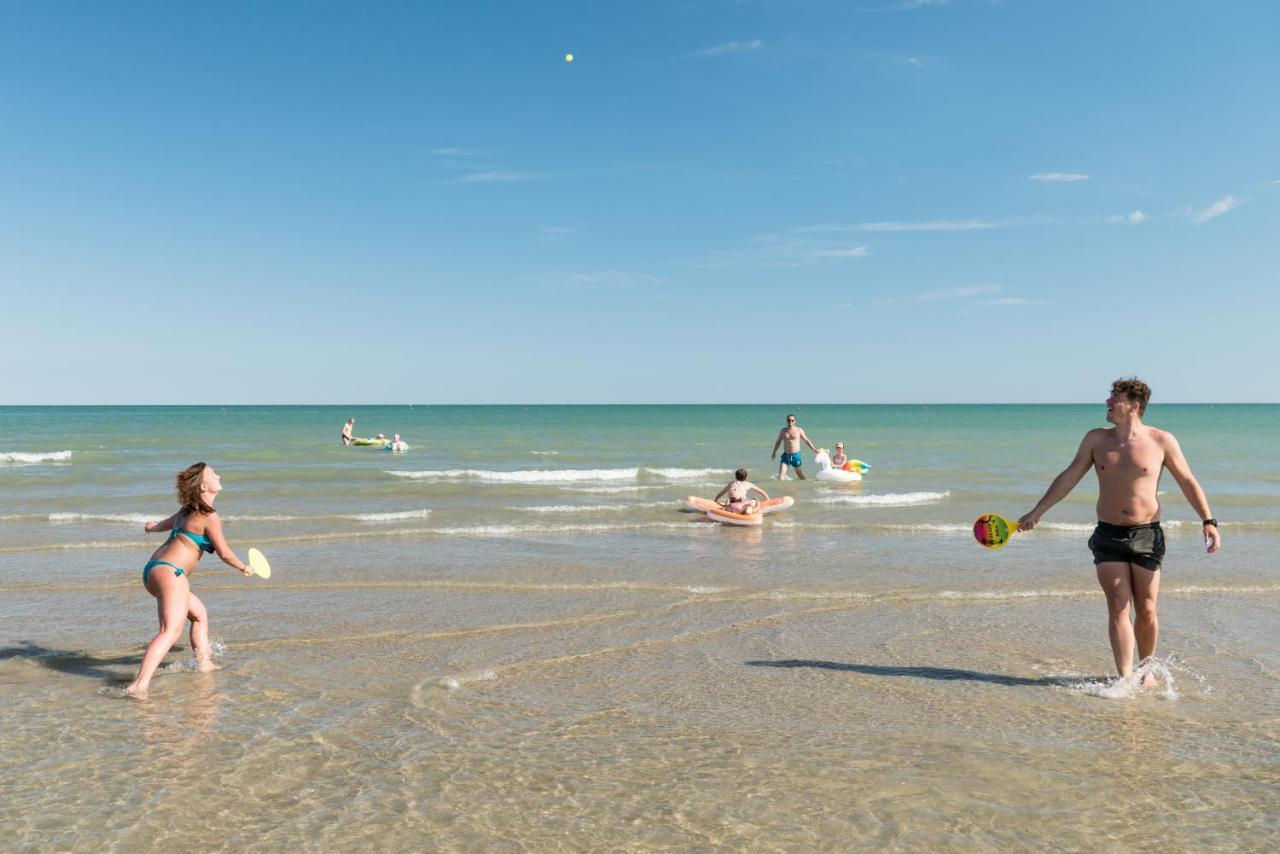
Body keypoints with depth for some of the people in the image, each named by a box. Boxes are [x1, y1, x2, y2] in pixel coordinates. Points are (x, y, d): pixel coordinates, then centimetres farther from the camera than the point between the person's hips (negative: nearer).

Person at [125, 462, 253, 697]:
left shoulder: (186, 511, 19)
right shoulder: (209, 516, -8)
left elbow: (163, 524, 41)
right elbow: (225, 554, -4)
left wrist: (152, 527, 65)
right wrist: (245, 568, 15)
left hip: (153, 570, 10)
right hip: (170, 572, -10)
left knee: (199, 614, 26)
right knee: (170, 632, -23)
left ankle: (204, 663, 28)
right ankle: (140, 684, -38)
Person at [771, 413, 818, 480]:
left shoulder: (799, 431, -1)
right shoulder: (783, 431, 6)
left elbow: (806, 440, 9)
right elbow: (778, 441, 20)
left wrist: (814, 449, 7)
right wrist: (774, 452, 18)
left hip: (796, 455, -2)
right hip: (786, 455, 2)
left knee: (799, 473, 10)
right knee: (781, 474, -12)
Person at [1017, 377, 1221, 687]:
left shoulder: (1162, 441, -1)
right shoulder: (1096, 439, 5)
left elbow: (1188, 482, 4)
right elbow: (1068, 478, 8)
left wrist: (1208, 521, -6)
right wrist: (1036, 513, 6)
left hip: (1146, 535, -1)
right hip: (1108, 536, 1)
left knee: (1146, 612, 5)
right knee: (1118, 607, -6)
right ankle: (1125, 678, -5)